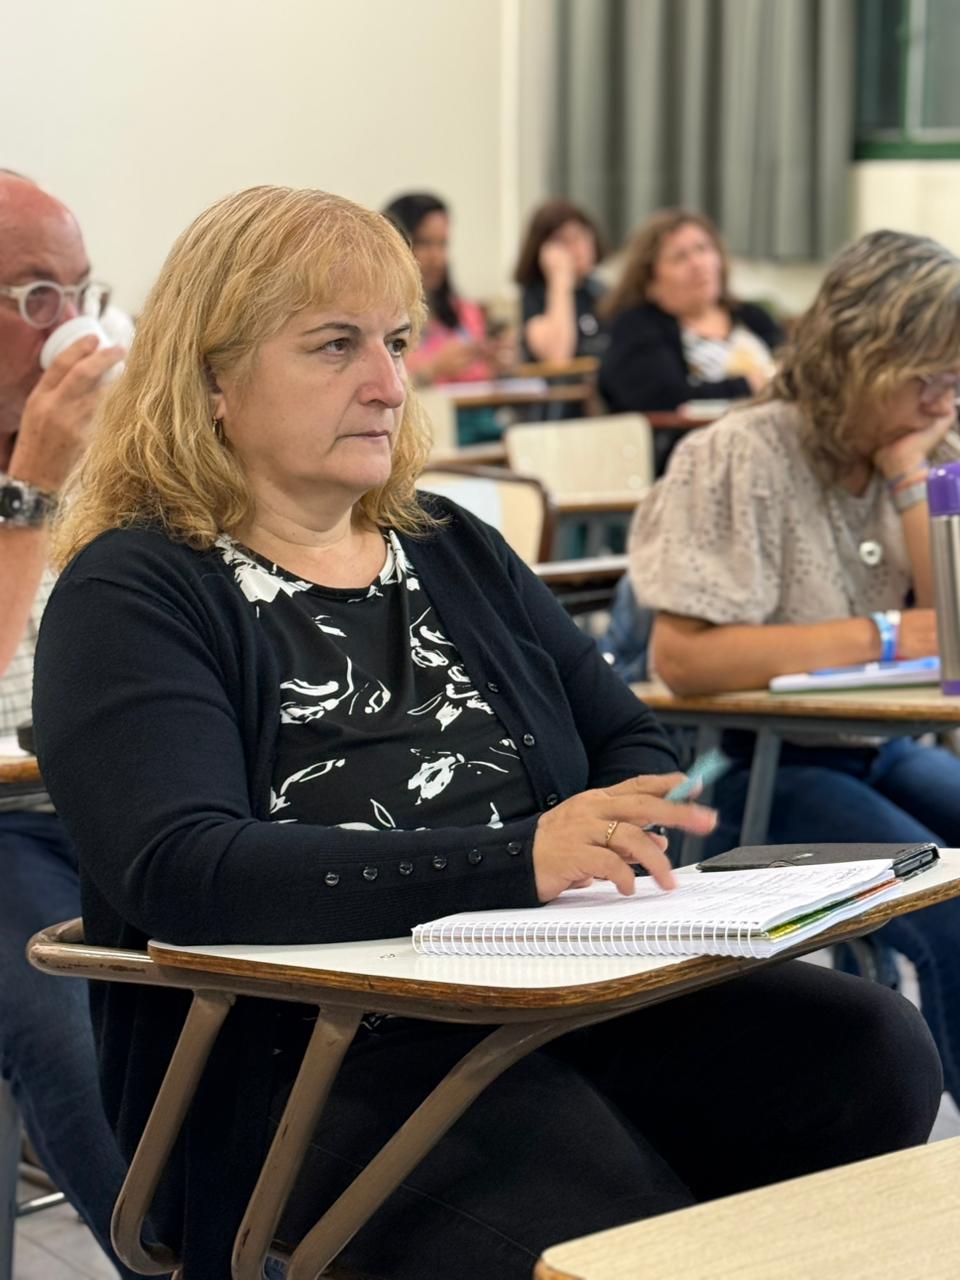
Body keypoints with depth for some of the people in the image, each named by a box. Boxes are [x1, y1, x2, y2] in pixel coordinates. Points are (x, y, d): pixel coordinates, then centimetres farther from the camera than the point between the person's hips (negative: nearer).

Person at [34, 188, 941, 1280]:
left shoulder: (451, 550, 19)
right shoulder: (132, 597, -1)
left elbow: (628, 738, 21)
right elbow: (181, 873, -17)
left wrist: (623, 843, -5)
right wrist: (514, 860, -27)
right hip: (309, 1055, -6)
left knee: (875, 1053, -18)